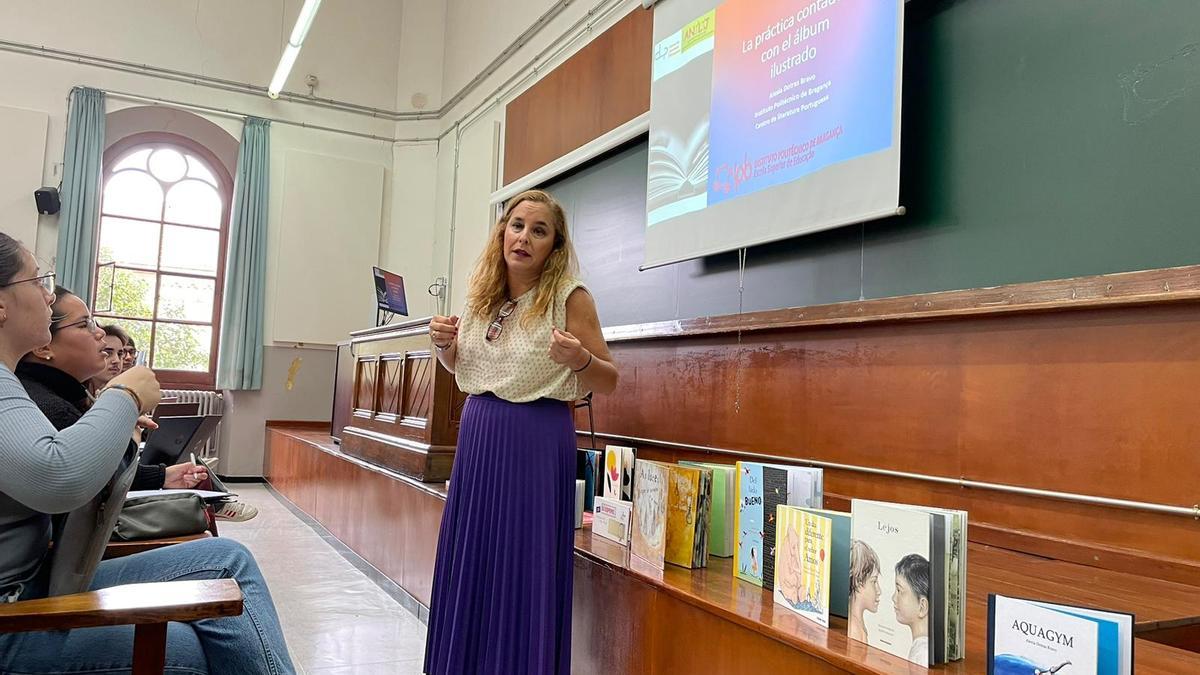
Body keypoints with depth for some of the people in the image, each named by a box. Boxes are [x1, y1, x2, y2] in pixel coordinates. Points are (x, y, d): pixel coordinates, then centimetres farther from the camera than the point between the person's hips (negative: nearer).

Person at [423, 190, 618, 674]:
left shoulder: (570, 296, -10)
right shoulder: (481, 295, 5)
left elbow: (609, 382, -6)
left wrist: (578, 359, -26)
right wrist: (445, 345, -1)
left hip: (537, 440, -5)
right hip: (477, 435, 6)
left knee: (525, 565, 1)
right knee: (470, 562, 13)